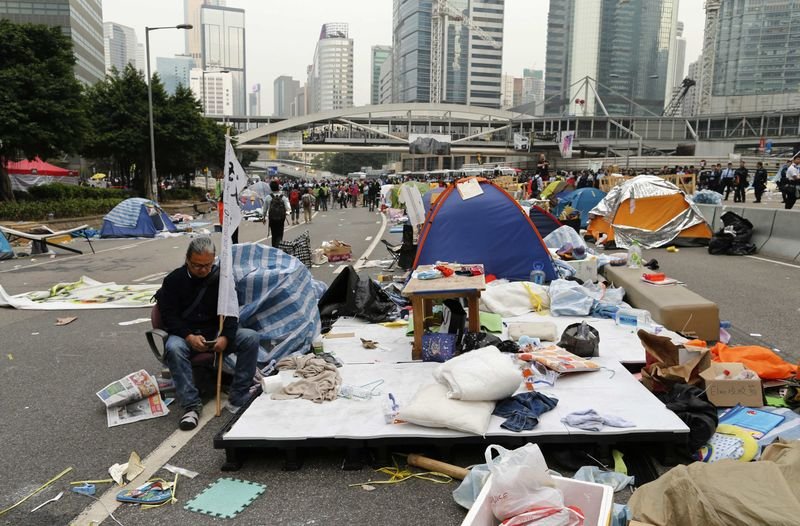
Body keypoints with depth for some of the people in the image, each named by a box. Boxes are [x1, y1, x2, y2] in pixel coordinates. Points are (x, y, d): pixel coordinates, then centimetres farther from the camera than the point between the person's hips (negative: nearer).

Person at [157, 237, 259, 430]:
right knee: (173, 348, -37)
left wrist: (225, 336, -19)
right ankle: (191, 405, -27)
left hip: (216, 334, 2)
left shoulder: (221, 278, 2)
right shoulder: (174, 280, -3)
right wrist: (189, 336, -22)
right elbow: (168, 315, -5)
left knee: (251, 338, -23)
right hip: (185, 334, -2)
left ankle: (237, 399, -19)